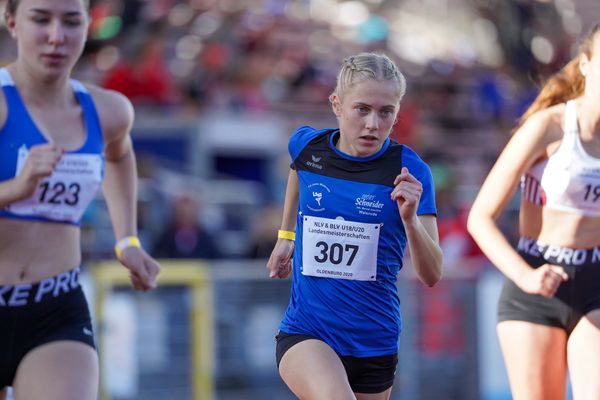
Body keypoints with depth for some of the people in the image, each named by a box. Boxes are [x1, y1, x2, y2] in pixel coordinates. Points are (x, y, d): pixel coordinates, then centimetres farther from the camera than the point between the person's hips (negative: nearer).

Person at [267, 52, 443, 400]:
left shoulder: (409, 170, -10)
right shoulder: (307, 146, -4)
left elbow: (432, 275, -13)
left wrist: (409, 219, -29)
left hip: (374, 342, 1)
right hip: (305, 332, -1)